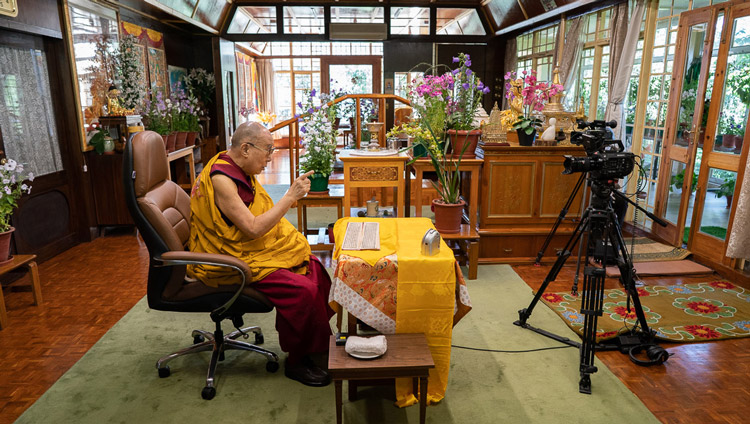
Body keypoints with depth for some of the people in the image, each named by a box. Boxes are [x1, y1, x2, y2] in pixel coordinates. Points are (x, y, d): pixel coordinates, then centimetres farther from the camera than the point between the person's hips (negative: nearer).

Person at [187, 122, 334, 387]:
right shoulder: (220, 180, -22)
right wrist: (290, 197, -24)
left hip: (257, 250, 10)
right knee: (303, 289, -23)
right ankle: (297, 362, -3)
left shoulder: (239, 171, 8)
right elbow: (252, 228, -27)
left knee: (314, 269, -1)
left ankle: (318, 342, 15)